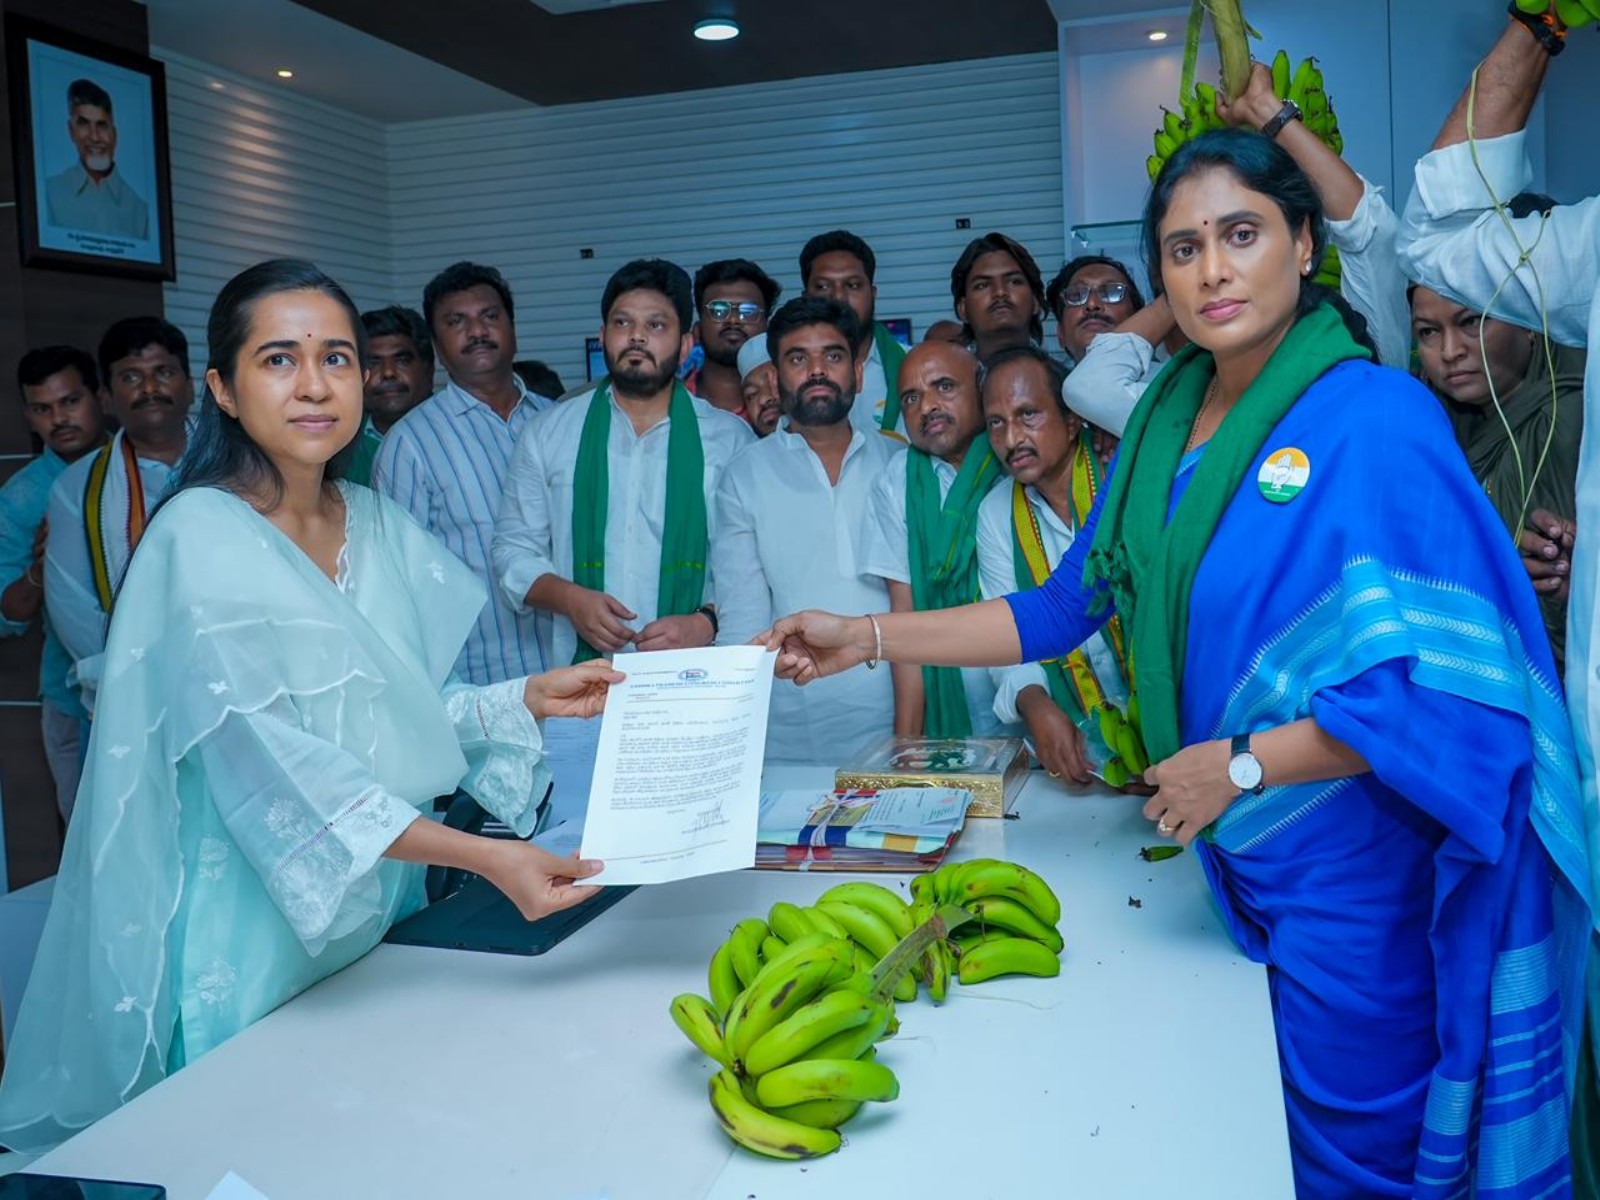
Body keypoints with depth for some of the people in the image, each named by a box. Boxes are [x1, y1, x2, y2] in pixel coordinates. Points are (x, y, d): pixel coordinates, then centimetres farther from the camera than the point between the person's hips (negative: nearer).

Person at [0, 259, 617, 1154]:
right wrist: (482, 857, -33)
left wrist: (530, 699, -8)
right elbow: (267, 760, -25)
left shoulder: (380, 527, 4)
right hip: (253, 926, -6)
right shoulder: (200, 538, -15)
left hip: (380, 909, 6)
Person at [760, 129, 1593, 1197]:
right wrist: (866, 638, 6)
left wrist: (1241, 763, -16)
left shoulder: (1374, 418, -14)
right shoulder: (1165, 425, 6)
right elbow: (1066, 609, 11)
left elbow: (1452, 673, -18)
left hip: (1354, 867, -6)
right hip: (1236, 859, 6)